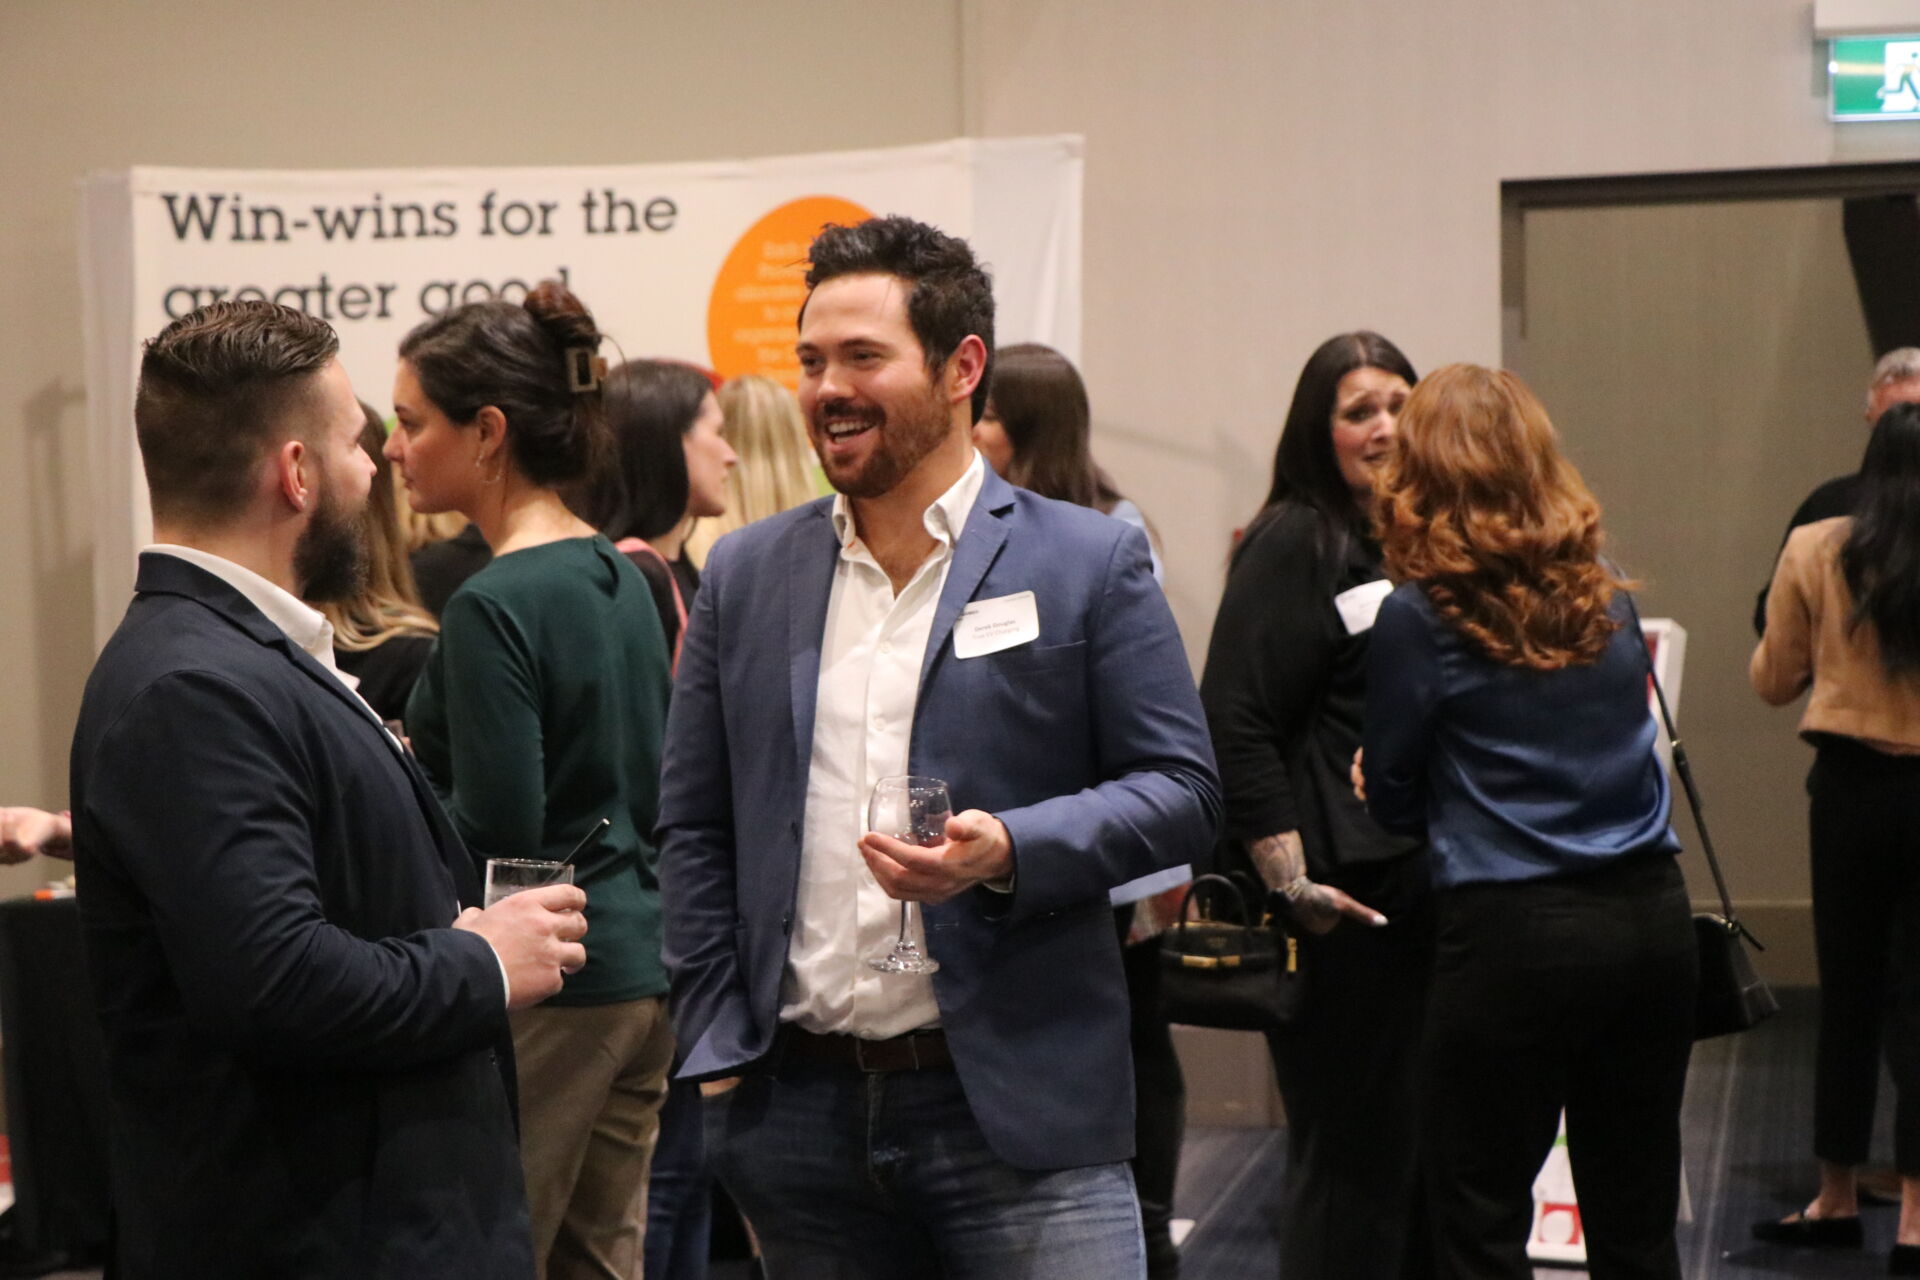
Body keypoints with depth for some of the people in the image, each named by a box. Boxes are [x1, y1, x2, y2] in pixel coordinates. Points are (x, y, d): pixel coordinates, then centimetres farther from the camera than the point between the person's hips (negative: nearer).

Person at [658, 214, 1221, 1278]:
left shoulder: (1089, 564, 0)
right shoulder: (745, 575, 10)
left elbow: (1181, 791, -2)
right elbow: (693, 826, 12)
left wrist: (1009, 850, -18)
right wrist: (716, 1051, 4)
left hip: (1017, 1110, -3)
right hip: (799, 1107, 3)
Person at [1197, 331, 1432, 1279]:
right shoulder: (1293, 542, -7)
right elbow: (1236, 723, -14)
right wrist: (1291, 881, -18)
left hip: (1429, 883, 7)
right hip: (1346, 900, -7)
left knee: (1426, 1147, 11)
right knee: (1352, 1148, -2)